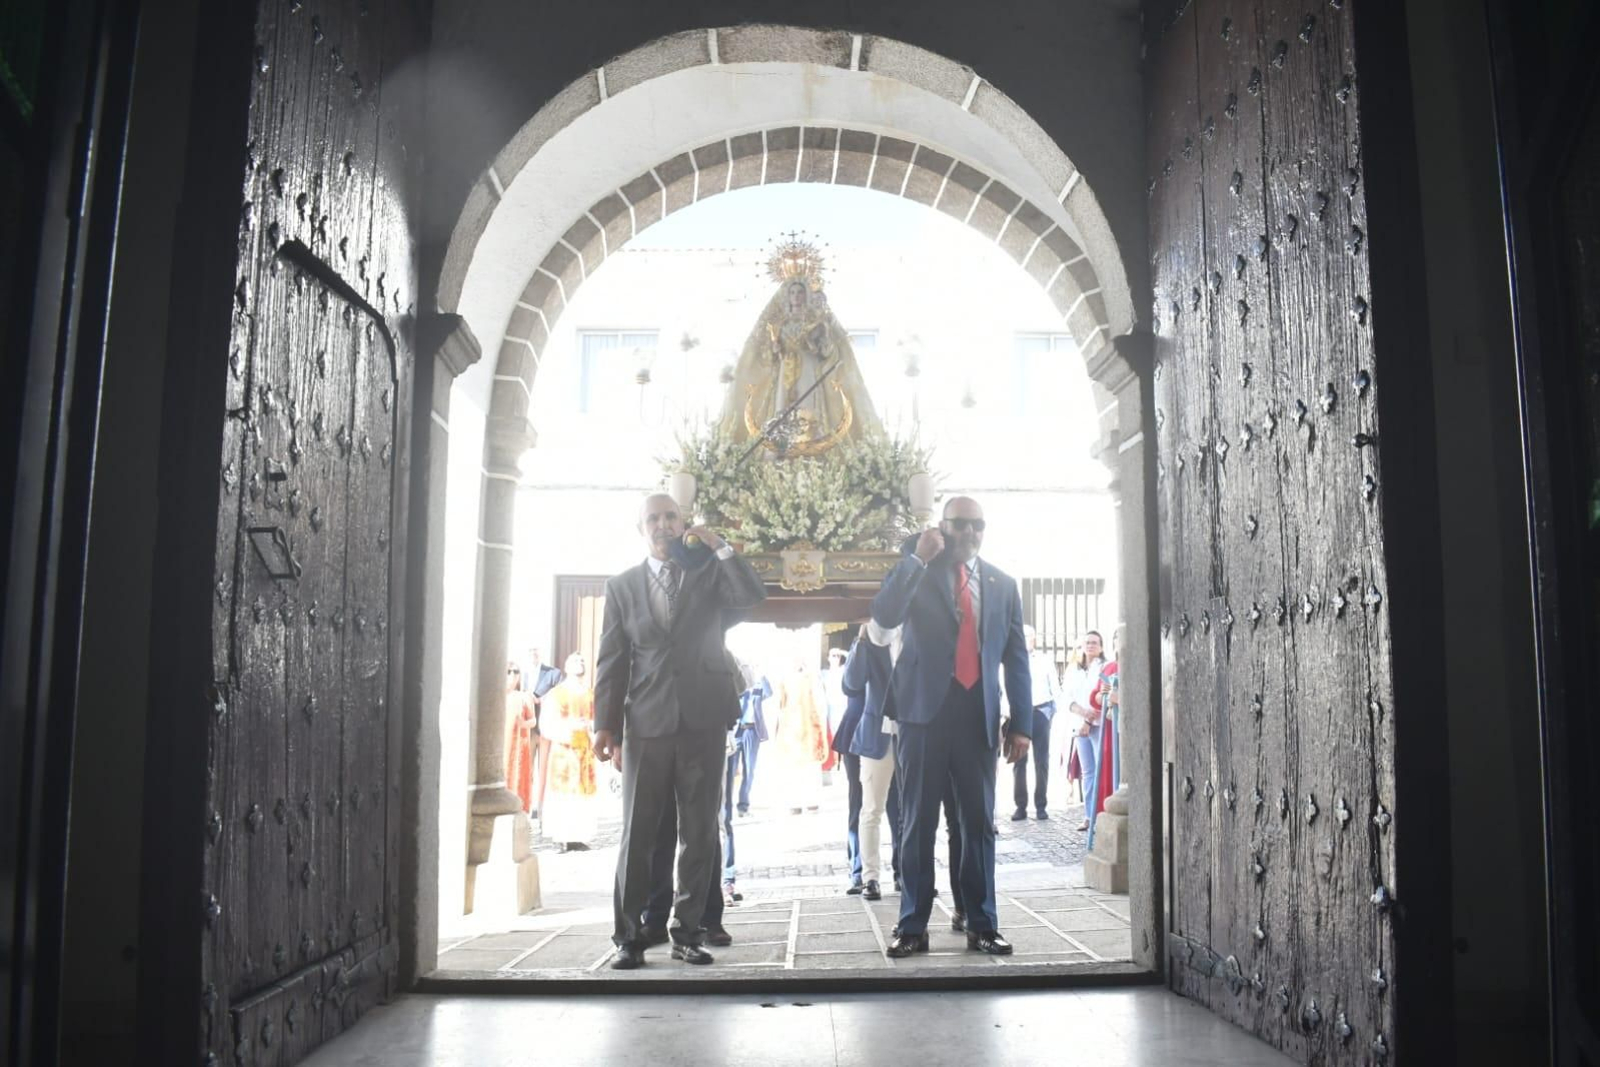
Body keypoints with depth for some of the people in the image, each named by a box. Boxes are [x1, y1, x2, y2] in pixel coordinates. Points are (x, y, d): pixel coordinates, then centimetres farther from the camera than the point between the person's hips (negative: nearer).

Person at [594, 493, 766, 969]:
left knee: (699, 833, 4)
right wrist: (605, 724, -1)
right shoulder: (622, 585, 11)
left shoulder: (711, 573, 10)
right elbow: (611, 660, 7)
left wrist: (719, 546, -10)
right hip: (646, 722, 0)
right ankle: (629, 936, 9)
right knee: (637, 833, 0)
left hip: (702, 721, 0)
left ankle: (686, 932, 14)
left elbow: (754, 595, -9)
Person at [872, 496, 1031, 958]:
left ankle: (982, 925, 15)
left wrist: (1022, 722, 6)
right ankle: (913, 927, 9)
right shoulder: (915, 572, 5)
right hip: (925, 711, -2)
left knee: (979, 823, 6)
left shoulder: (1002, 584, 12)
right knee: (919, 823, 3)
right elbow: (884, 616, -13)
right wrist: (918, 558, -17)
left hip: (978, 715, 2)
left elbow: (1016, 656, 12)